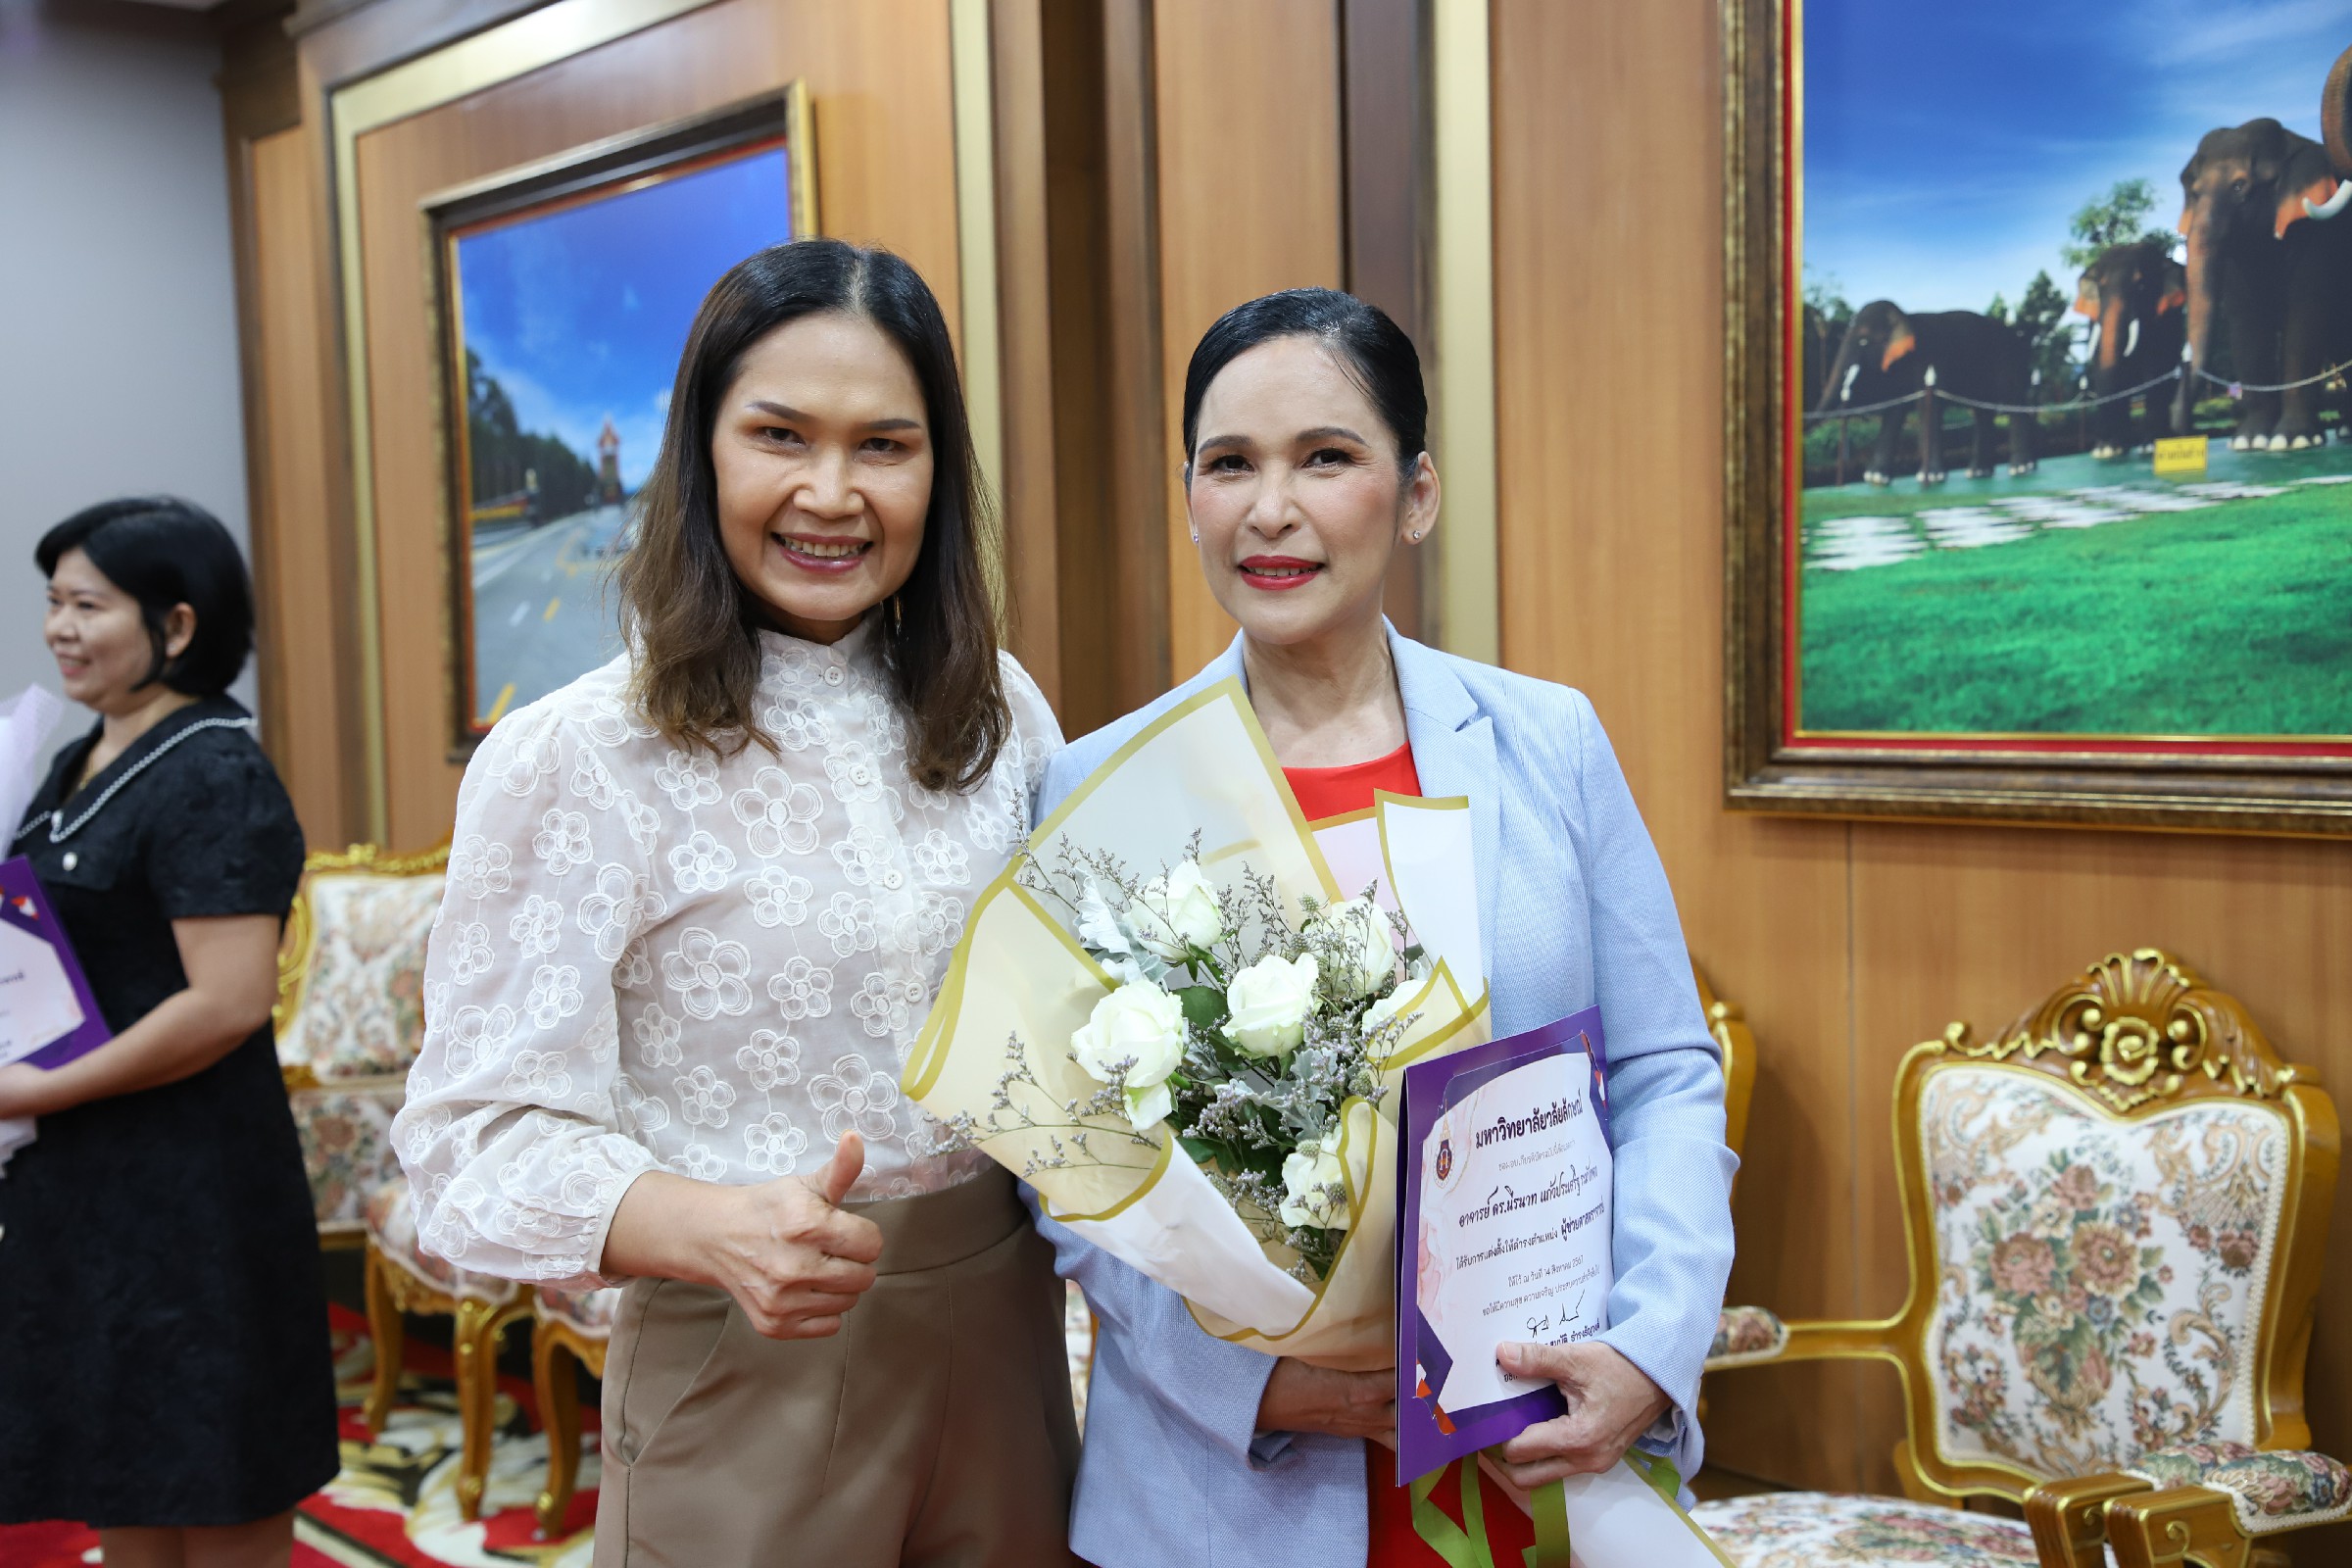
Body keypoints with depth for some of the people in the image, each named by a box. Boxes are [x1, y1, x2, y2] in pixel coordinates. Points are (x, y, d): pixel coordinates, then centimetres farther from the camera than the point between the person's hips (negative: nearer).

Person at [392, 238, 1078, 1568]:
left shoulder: (1002, 716, 3)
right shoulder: (573, 761, -12)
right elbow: (484, 1131, -15)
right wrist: (711, 1229, -32)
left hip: (1001, 1338, 5)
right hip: (748, 1381, -4)